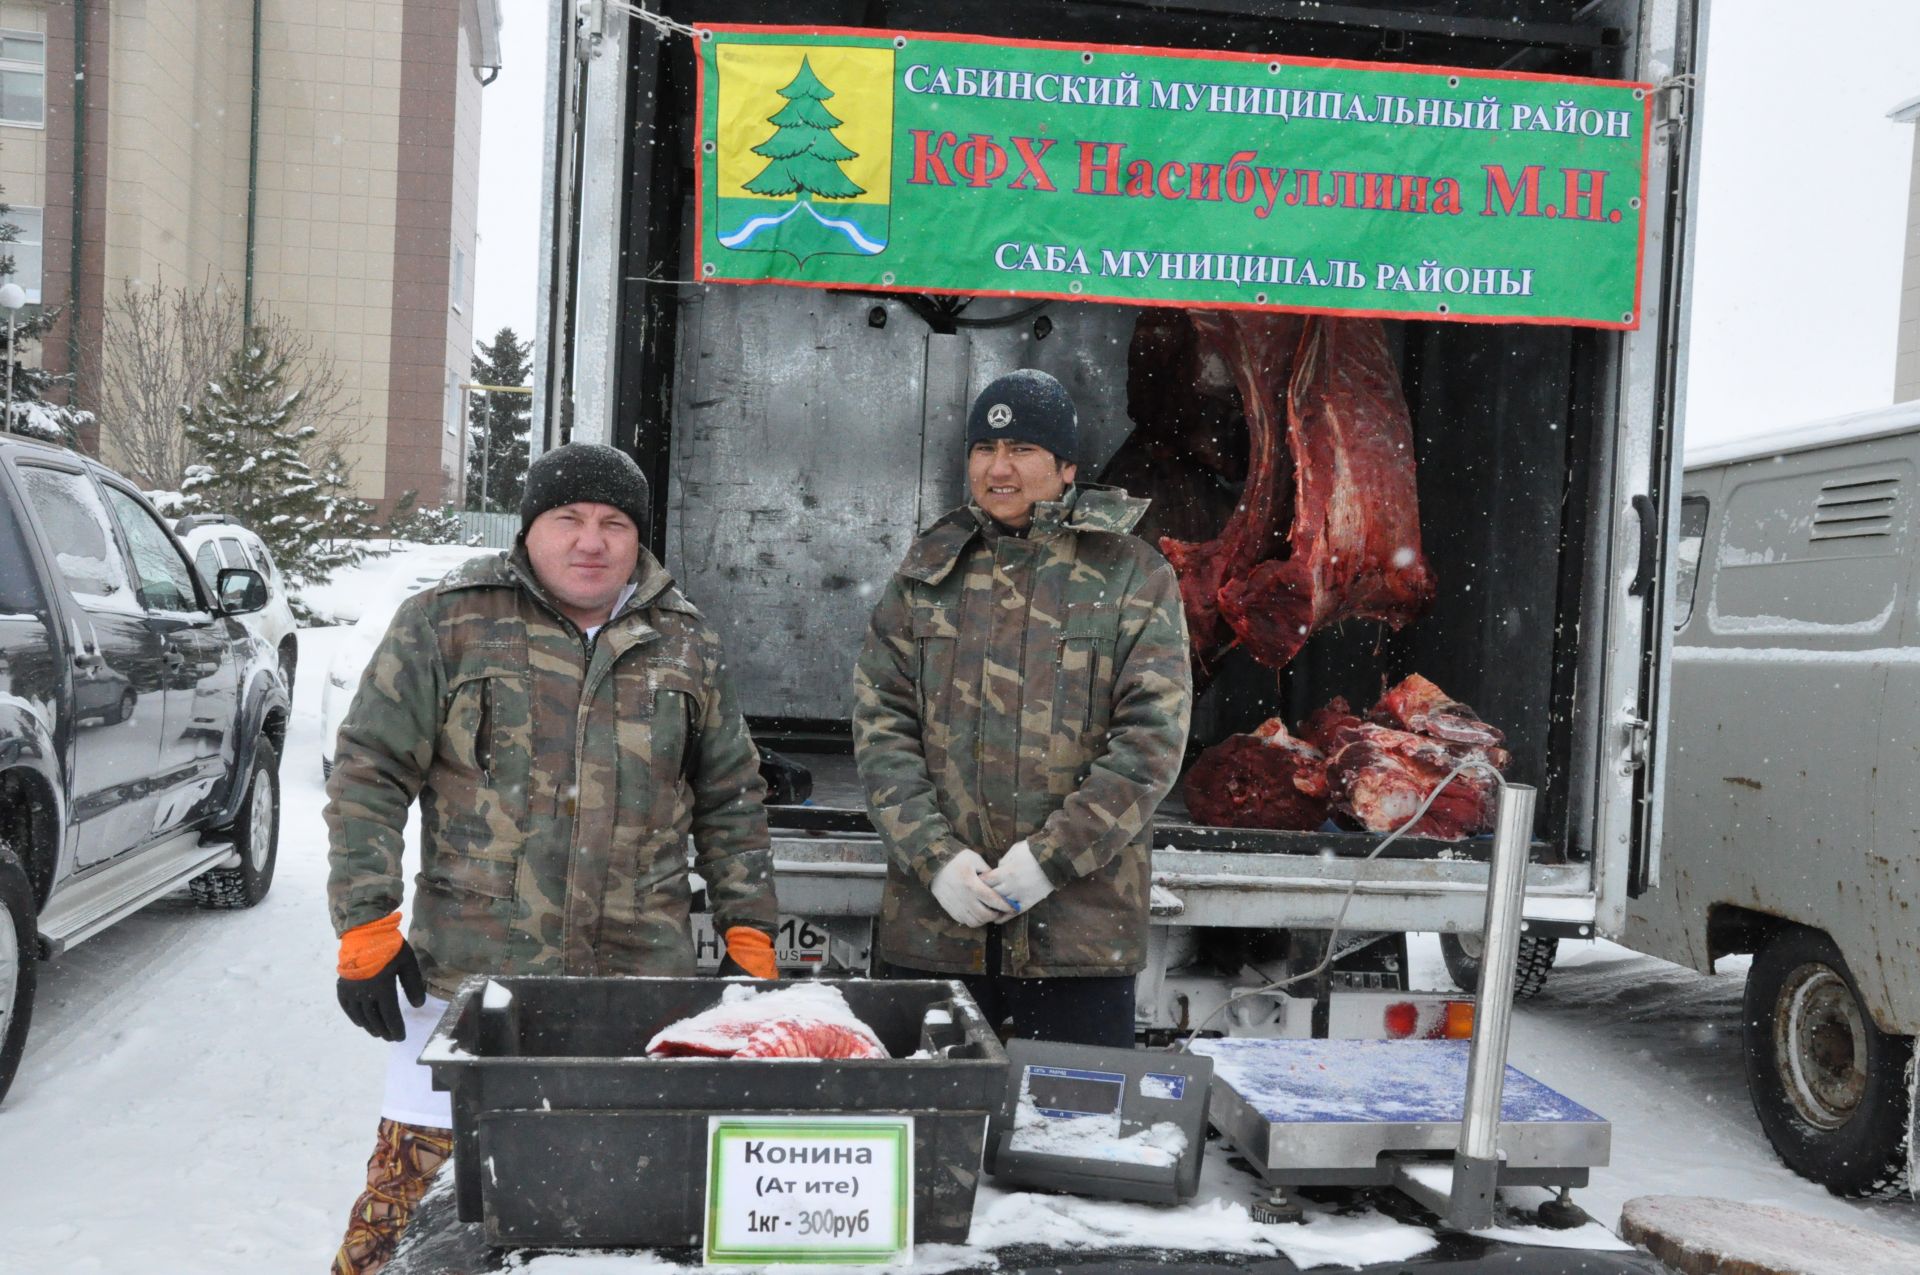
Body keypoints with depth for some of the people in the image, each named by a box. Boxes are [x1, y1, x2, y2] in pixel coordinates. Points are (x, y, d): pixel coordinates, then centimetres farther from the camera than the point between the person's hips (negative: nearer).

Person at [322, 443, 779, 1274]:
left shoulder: (685, 646, 10)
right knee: (412, 1177, 0)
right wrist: (366, 931, -6)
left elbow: (731, 802, 16)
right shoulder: (447, 623, 1)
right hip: (467, 976, -2)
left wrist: (748, 939, 10)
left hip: (639, 979, 2)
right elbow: (369, 776, 1)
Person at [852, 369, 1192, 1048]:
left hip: (1081, 922, -2)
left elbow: (1151, 738, -5)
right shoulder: (929, 571, 11)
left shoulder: (1134, 578, 3)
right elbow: (881, 721, 5)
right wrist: (936, 857, -8)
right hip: (933, 918, 3)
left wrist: (1050, 858, -13)